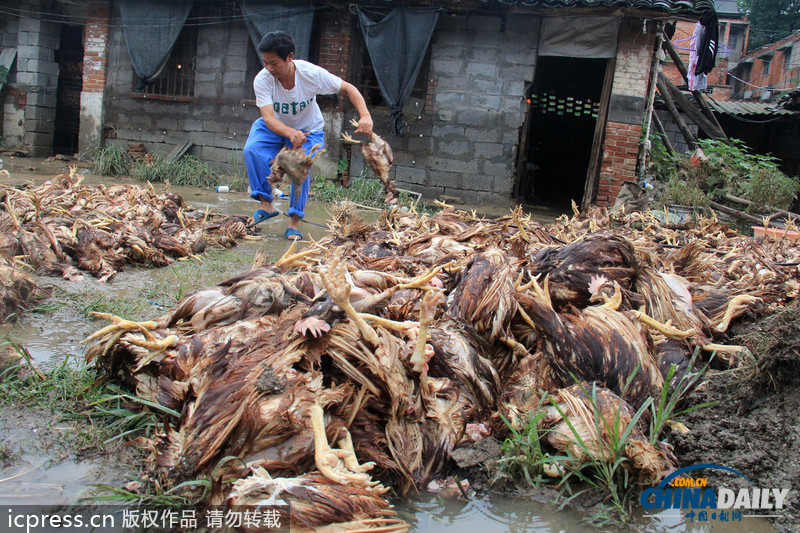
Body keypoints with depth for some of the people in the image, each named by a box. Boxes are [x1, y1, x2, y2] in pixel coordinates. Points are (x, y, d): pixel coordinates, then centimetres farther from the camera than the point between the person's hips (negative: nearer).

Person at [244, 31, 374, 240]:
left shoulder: (311, 73, -29)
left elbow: (348, 88, -19)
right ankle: (266, 204, -14)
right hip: (276, 127, 2)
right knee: (252, 150, -27)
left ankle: (294, 221, -11)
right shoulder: (262, 80, -27)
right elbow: (269, 118, -35)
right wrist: (290, 133, -56)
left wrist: (365, 116, -36)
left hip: (309, 129, -1)